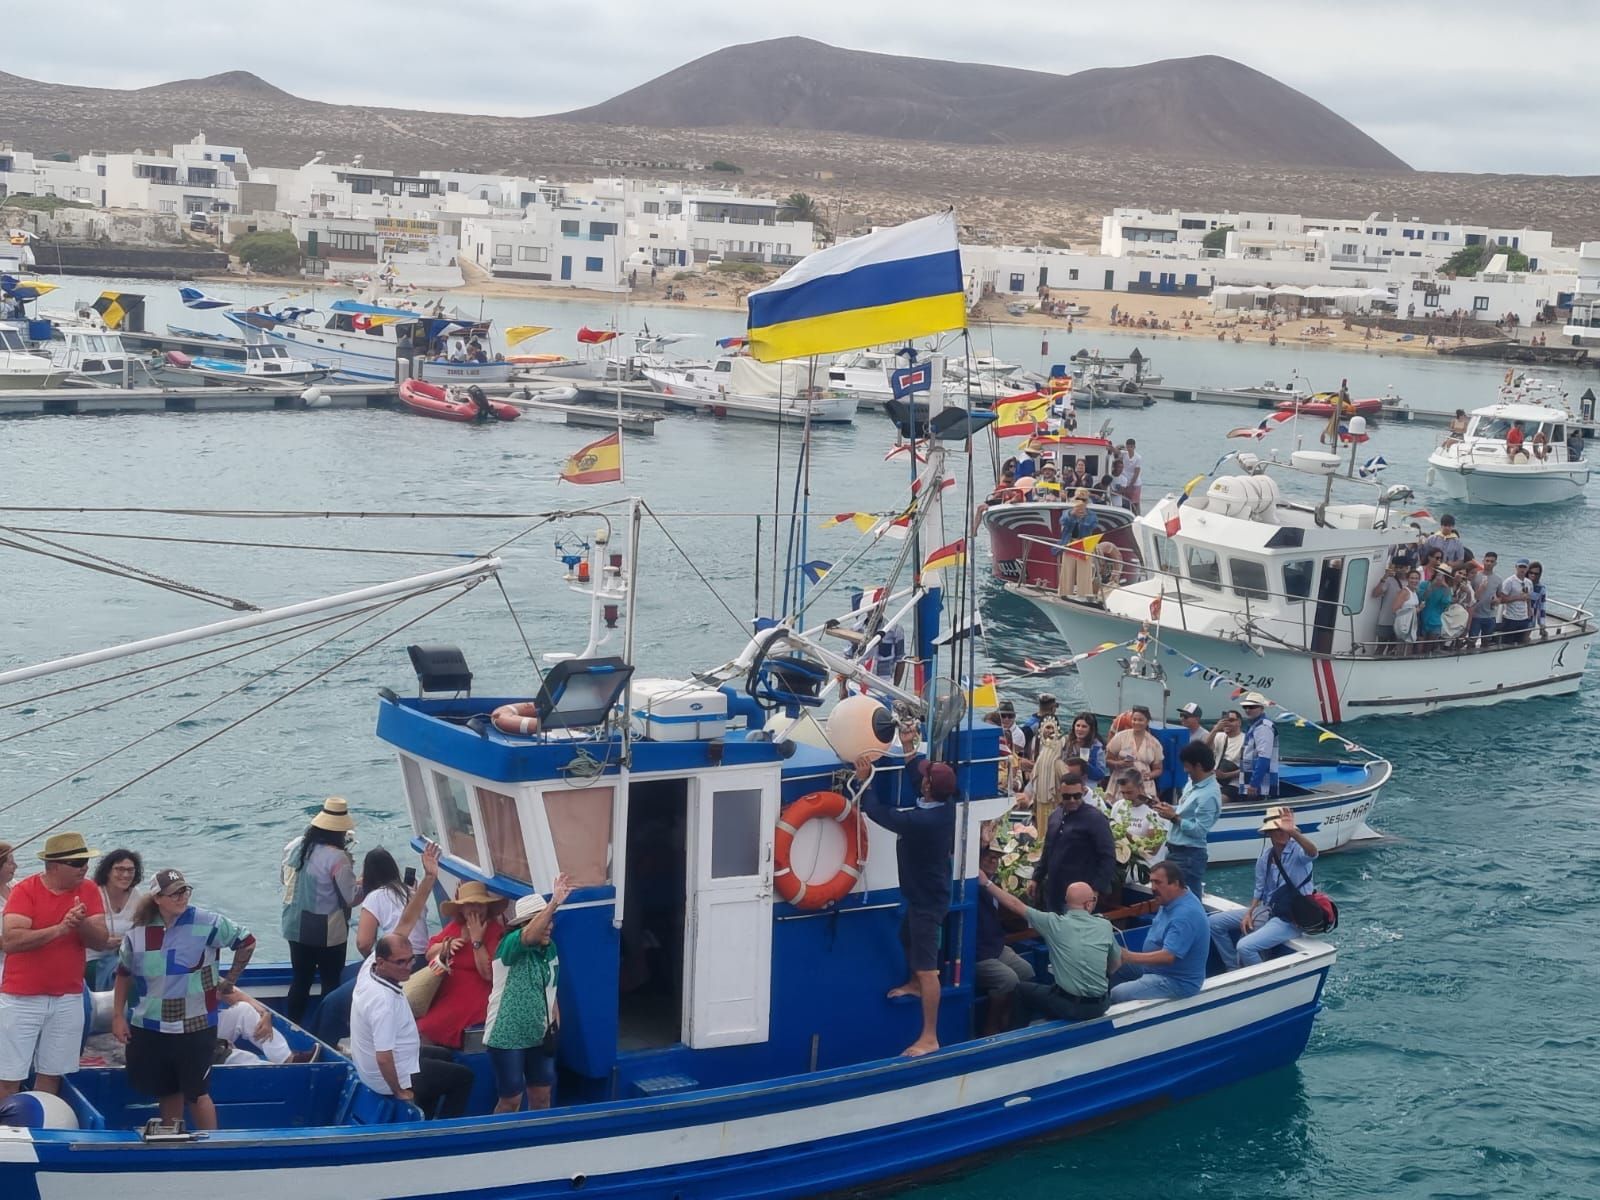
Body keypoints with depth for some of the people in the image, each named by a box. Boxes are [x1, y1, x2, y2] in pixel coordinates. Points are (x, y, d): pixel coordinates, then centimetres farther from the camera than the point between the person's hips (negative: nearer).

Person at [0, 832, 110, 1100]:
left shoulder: (89, 891, 1)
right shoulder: (25, 890, -9)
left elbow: (101, 941, -5)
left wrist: (81, 924, -25)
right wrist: (59, 929, -28)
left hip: (68, 999, 3)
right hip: (22, 998, -3)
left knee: (51, 1075, 7)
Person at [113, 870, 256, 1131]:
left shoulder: (208, 924, -12)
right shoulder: (139, 933, -1)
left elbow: (247, 941, 1)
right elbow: (124, 974, 12)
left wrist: (230, 979, 4)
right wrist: (118, 1016, 10)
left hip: (195, 1027, -3)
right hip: (148, 1028, 3)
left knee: (196, 1092, 2)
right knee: (166, 1091, 14)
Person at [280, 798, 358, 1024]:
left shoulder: (294, 847, -2)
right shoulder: (337, 857, -22)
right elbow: (351, 898, -17)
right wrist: (349, 867, -3)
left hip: (296, 927, 6)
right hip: (328, 931, -6)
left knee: (300, 980, 17)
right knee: (330, 982, 10)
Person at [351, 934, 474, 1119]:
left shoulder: (370, 965, -14)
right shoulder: (383, 1000, -39)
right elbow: (384, 1059, -38)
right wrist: (399, 1092, -22)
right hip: (389, 1077, -9)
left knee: (445, 1057, 32)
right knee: (463, 1076, 11)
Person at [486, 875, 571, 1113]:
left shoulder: (550, 948, 5)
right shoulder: (510, 944, -17)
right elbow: (529, 937, -40)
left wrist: (555, 1025, 7)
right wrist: (554, 903, -52)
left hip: (539, 1036, 6)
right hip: (507, 1037, -6)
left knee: (542, 1095, 11)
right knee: (511, 1100, 0)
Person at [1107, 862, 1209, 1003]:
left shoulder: (1186, 914, -29)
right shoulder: (1170, 901, 4)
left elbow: (1168, 956, -33)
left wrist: (1129, 957, -31)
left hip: (1177, 981, -10)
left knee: (1116, 995, -22)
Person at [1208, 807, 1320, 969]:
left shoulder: (1297, 850, -17)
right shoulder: (1265, 856, 3)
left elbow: (1312, 852, -43)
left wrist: (1293, 832, -59)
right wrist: (1249, 914, -1)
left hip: (1292, 918, -8)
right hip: (1267, 910, 8)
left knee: (1245, 946, -27)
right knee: (1213, 922, 6)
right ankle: (1235, 970, 13)